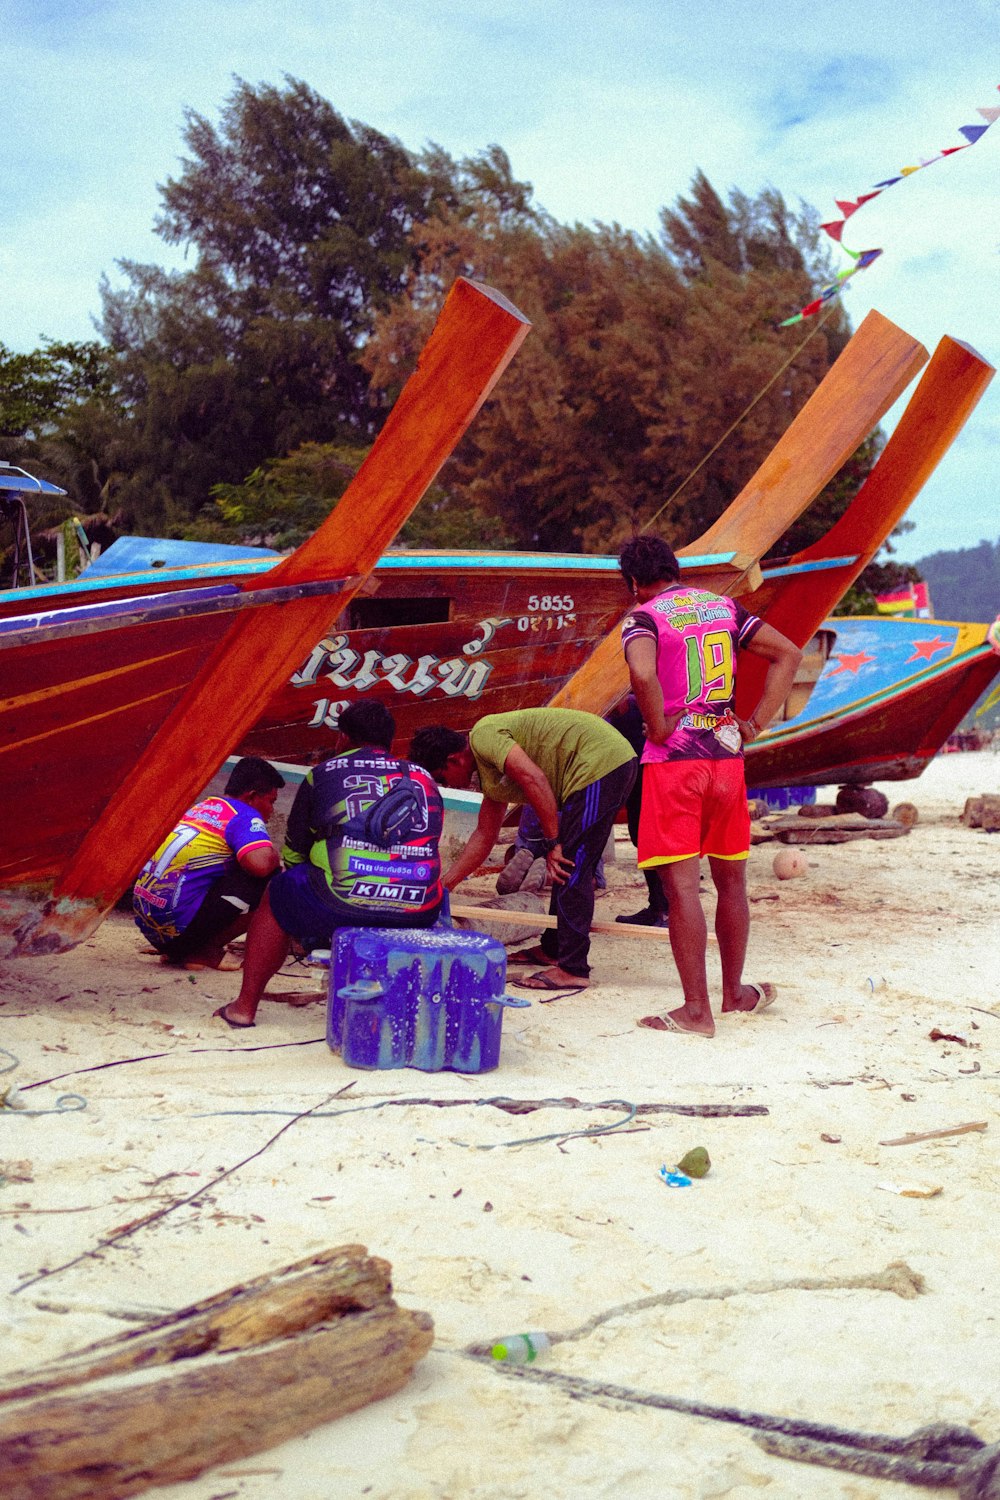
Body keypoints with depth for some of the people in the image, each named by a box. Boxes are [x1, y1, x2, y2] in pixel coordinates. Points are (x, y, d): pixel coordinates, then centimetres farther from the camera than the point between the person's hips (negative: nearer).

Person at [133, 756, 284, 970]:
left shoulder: (199, 808, 20)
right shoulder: (244, 816, -6)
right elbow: (261, 864, -24)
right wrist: (274, 856, 1)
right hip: (180, 926, -9)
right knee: (268, 882, -8)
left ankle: (176, 951, 13)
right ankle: (206, 951, -3)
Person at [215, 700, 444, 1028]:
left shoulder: (323, 774, 13)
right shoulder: (424, 779, 21)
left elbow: (293, 852, 21)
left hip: (343, 907, -3)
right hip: (419, 914, 3)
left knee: (277, 895, 26)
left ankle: (245, 1006, 28)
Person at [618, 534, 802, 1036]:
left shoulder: (643, 617, -6)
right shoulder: (723, 607, 11)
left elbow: (642, 674, -28)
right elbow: (788, 654, 9)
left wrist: (659, 729, -13)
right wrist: (755, 724, 6)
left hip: (672, 763, -5)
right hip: (726, 756, 6)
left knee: (681, 886, -3)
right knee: (731, 880, 17)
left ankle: (696, 1010, -1)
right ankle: (734, 992, 30)